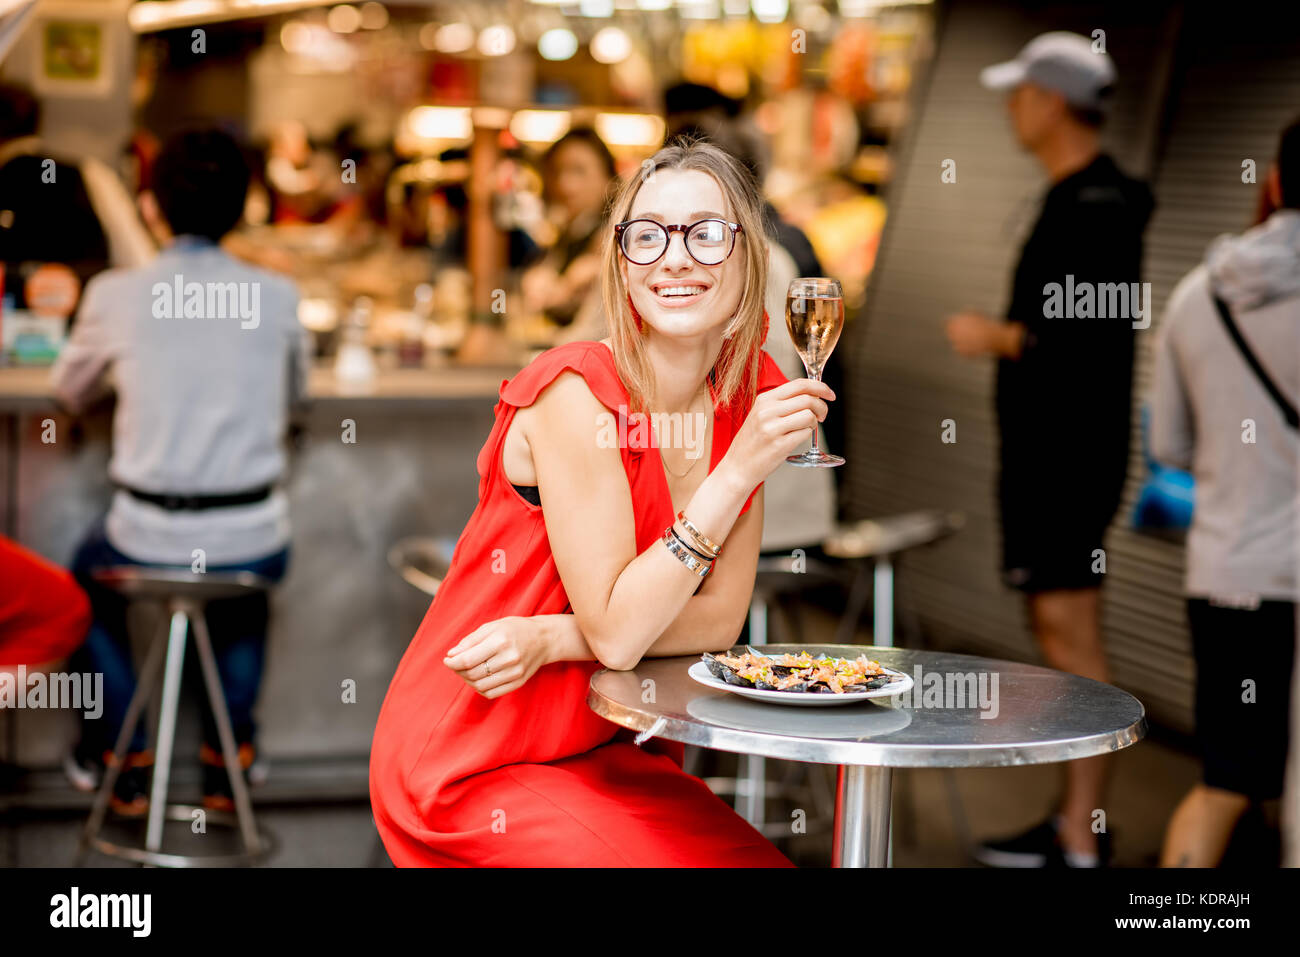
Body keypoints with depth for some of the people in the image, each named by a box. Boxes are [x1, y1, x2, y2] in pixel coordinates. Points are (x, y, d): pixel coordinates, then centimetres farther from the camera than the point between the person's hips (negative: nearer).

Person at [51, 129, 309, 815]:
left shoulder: (115, 295, -6)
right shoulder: (277, 297, -2)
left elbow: (69, 392, 15)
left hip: (148, 543, -1)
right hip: (254, 544, 1)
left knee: (90, 577, 34)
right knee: (250, 595, 38)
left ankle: (121, 757, 31)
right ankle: (228, 754, 33)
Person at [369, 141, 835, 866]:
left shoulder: (751, 394, 0)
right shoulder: (578, 390, -20)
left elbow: (720, 619, -1)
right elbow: (615, 632, -21)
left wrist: (548, 638, -16)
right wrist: (741, 468, -26)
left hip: (612, 750, 6)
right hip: (468, 769, -6)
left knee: (764, 861, -9)